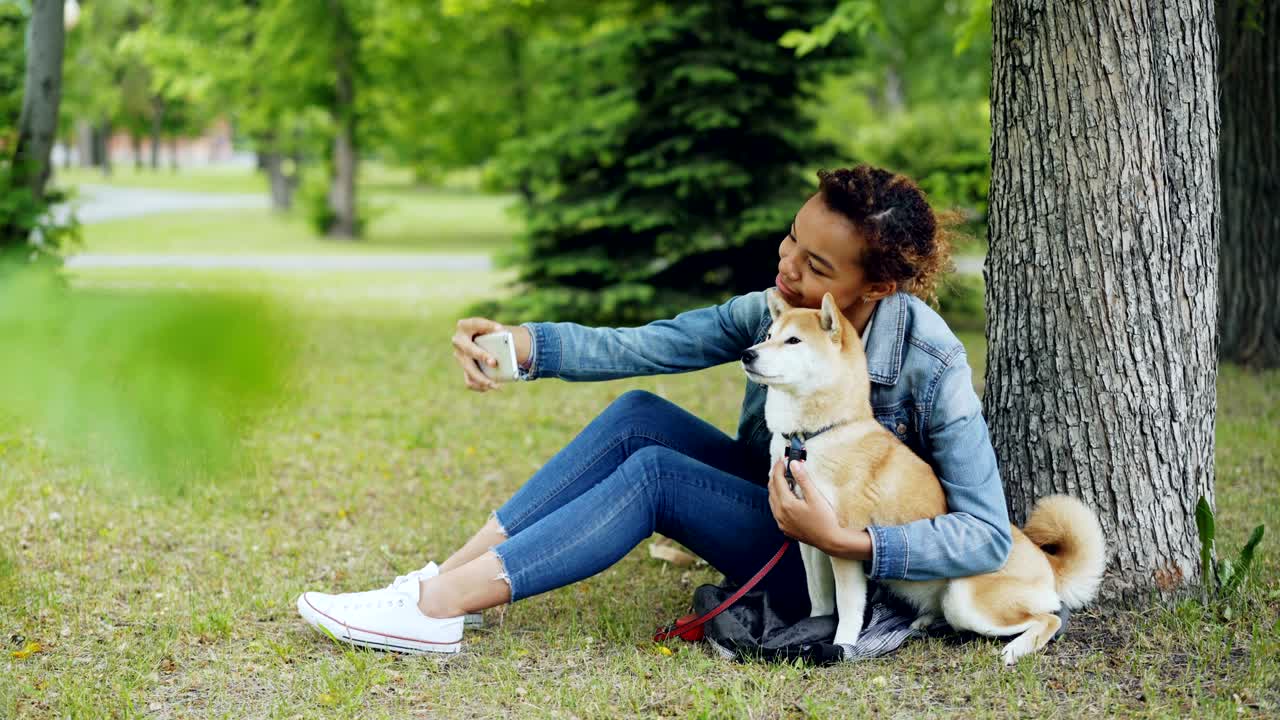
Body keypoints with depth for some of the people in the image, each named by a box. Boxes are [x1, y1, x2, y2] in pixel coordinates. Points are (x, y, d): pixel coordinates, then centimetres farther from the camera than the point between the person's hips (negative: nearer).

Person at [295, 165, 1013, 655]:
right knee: (637, 416, -14)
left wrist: (844, 539, -37)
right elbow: (636, 347, -18)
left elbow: (990, 536, -27)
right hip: (783, 511, 6)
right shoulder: (772, 312, -9)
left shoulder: (931, 364, -25)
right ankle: (441, 578, -15)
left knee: (653, 474, -24)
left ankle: (436, 609, -22)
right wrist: (518, 344, -34)